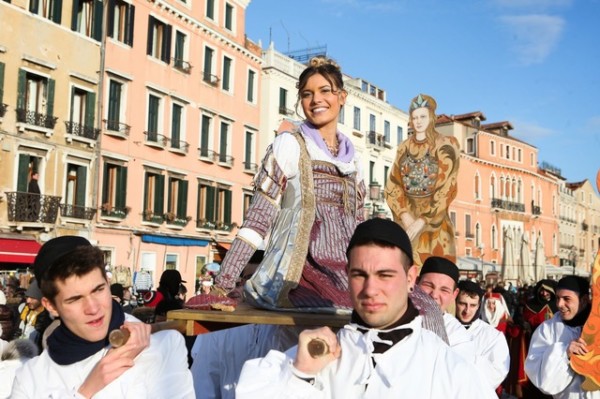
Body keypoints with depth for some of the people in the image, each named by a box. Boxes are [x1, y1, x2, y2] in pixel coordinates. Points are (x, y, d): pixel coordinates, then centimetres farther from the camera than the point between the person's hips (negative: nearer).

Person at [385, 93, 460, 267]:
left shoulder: (445, 146, -1)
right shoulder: (404, 148, 12)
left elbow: (446, 188, -10)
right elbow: (393, 185, 5)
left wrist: (421, 220, -16)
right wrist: (405, 215, -11)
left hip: (433, 219, -3)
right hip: (405, 219, 4)